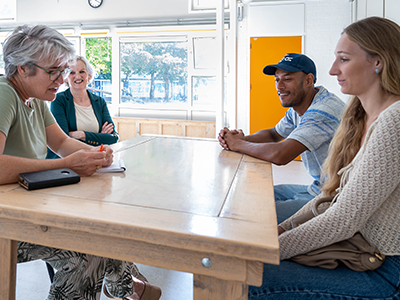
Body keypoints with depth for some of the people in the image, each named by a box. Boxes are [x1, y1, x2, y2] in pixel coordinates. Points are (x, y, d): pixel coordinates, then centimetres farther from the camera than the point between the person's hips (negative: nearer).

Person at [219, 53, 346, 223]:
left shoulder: (325, 110, -25)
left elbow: (280, 155, -34)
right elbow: (273, 134, 20)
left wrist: (239, 144, -16)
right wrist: (242, 138, -2)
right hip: (316, 188, 10)